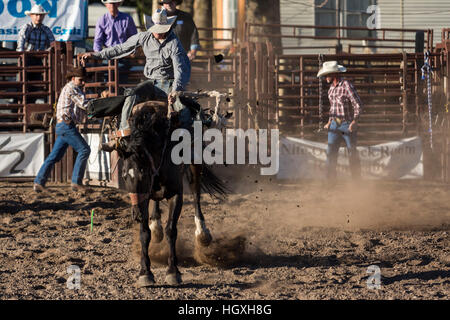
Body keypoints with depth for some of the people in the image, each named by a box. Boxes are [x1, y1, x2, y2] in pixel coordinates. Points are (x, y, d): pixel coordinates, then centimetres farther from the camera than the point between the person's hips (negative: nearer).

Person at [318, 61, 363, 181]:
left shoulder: (347, 85, -12)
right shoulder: (331, 88, 11)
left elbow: (358, 105, -14)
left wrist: (354, 122, -24)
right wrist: (329, 122, 13)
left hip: (347, 125, -6)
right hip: (334, 125, 6)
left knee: (352, 153, 4)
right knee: (330, 152, -3)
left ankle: (356, 179, 14)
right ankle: (330, 179, -2)